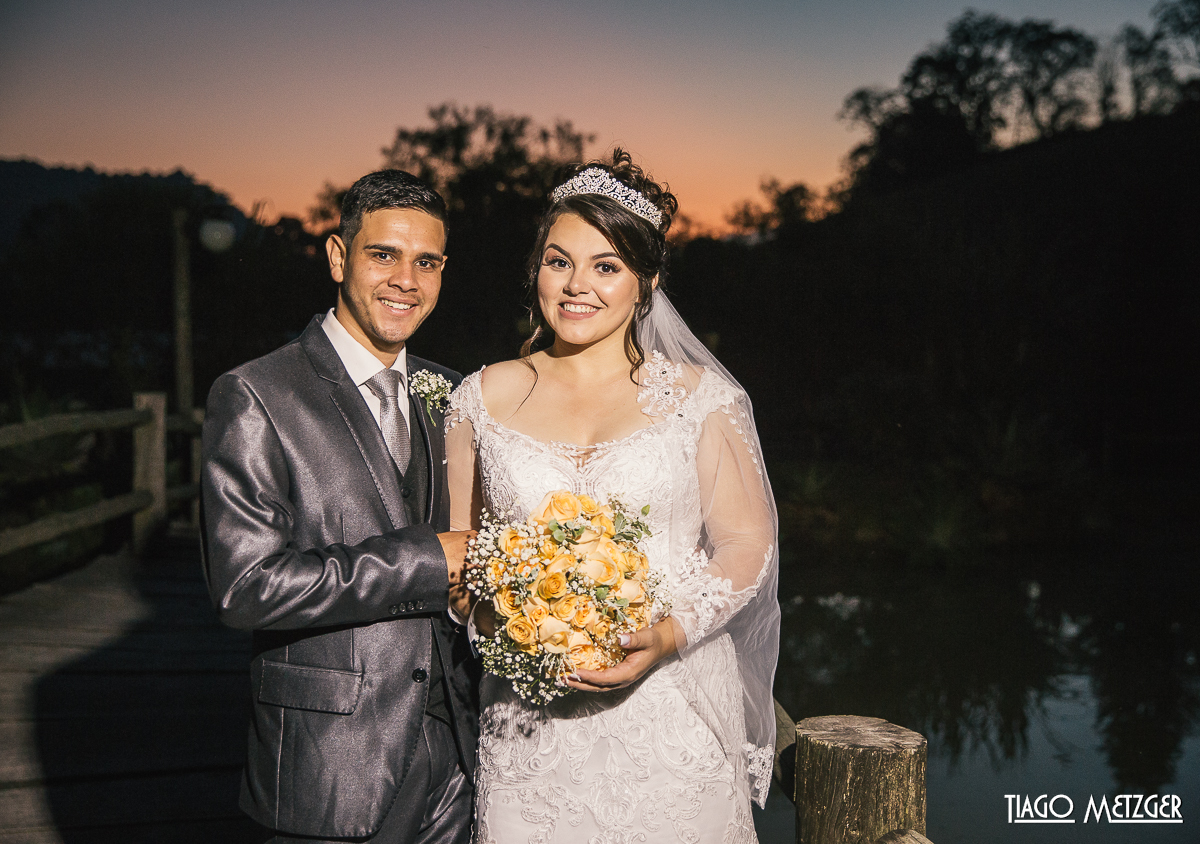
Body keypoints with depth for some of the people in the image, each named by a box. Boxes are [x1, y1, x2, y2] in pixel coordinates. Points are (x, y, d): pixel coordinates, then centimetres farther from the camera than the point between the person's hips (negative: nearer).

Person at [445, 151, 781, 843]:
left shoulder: (700, 397, -1)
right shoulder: (485, 397, 4)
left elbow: (747, 541, 0)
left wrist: (669, 635, -15)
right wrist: (498, 626, -10)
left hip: (668, 709, -1)